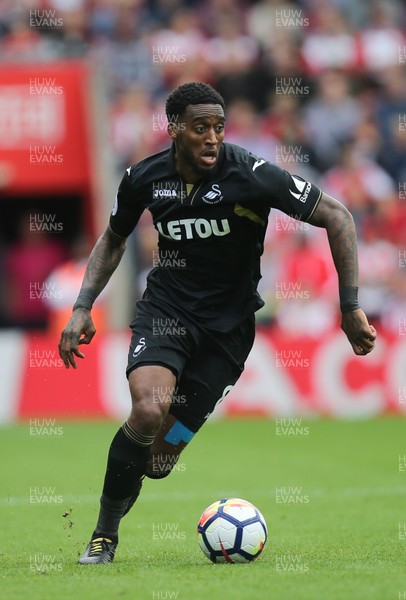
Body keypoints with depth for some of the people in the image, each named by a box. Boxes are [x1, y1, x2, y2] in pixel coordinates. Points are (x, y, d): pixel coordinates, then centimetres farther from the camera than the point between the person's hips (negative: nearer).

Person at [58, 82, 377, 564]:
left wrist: (350, 308, -16)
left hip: (228, 325, -1)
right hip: (165, 310, 1)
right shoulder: (144, 178, -5)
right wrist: (83, 307, 4)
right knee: (150, 409, -29)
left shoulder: (250, 175, -17)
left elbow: (336, 216, -13)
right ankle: (104, 537, -10)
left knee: (159, 457, -7)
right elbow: (113, 240, 16)